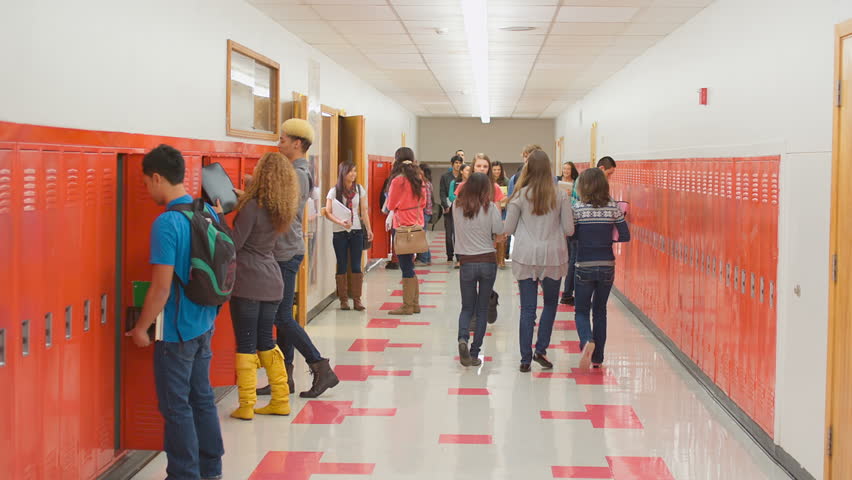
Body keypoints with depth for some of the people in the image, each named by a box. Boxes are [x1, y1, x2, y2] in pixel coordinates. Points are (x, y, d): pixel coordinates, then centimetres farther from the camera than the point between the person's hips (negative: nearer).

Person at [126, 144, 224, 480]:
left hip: (176, 329, -8)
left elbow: (161, 287, -20)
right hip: (204, 324, 8)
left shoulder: (167, 224, -20)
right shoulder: (209, 212, 3)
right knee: (202, 397, 17)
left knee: (176, 407, 3)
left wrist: (141, 328, -9)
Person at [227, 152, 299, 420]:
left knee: (246, 345, 0)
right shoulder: (280, 209, 8)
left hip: (248, 284, -7)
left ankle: (246, 406, 3)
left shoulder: (252, 207, -15)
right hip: (272, 283, 7)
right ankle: (281, 401, 19)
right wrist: (242, 198, 17)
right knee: (266, 342, 16)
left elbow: (233, 245, -13)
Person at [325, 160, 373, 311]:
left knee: (356, 266, 1)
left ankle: (357, 300, 5)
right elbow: (328, 212, -9)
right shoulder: (334, 191, -3)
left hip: (356, 231, 2)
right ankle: (343, 300, 11)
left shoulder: (360, 190, 5)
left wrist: (369, 229, -1)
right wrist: (340, 222, -24)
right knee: (342, 266, 3)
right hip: (339, 232, -2)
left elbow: (364, 211, 7)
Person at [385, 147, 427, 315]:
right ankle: (414, 303, 19)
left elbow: (391, 205, -4)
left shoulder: (398, 181, -13)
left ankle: (407, 306, 1)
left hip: (403, 225, -7)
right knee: (409, 265, 15)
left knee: (406, 267, -3)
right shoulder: (419, 180, 6)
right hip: (417, 224, 7)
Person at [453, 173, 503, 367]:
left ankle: (463, 338, -16)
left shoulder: (457, 206, -2)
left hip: (467, 262, 1)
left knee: (467, 307, 13)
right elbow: (499, 231, -7)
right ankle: (475, 353, 7)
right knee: (482, 309, 10)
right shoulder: (490, 207, -7)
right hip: (488, 261, -1)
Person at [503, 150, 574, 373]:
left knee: (528, 308, 5)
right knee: (550, 304, 19)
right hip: (553, 256, 0)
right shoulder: (560, 196, -4)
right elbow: (569, 229, -1)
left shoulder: (520, 195, -4)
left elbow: (508, 229, 0)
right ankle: (540, 350, 11)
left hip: (526, 256, 0)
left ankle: (525, 359, 6)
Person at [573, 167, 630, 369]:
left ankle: (587, 341, -21)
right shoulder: (613, 208, -2)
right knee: (600, 310, 15)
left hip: (585, 267, -2)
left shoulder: (577, 209, -8)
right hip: (607, 266, 2)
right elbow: (625, 236, -2)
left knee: (581, 310, 10)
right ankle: (597, 358, 17)